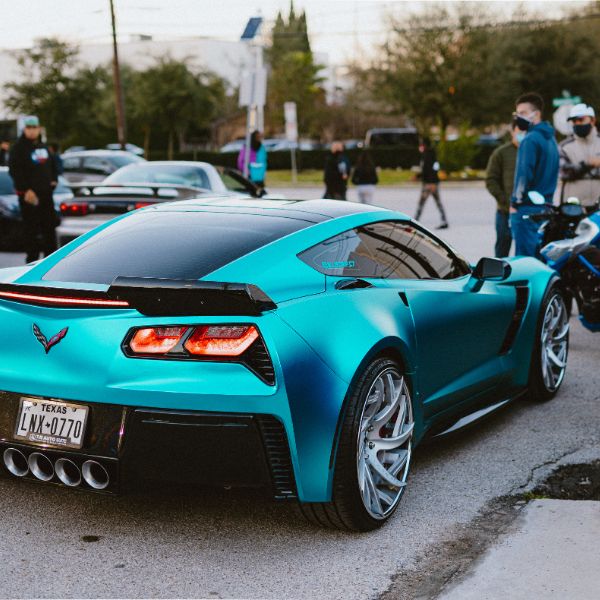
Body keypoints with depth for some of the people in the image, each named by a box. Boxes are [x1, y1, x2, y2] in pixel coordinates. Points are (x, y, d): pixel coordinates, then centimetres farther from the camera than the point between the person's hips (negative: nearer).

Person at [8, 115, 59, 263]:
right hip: (29, 194, -7)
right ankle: (32, 259, 3)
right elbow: (14, 171, -15)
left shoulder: (42, 146, 15)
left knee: (50, 226, 11)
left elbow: (51, 165, 26)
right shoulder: (19, 147, -7)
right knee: (31, 229, -4)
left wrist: (53, 180, 9)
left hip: (45, 193, 7)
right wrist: (26, 190, -21)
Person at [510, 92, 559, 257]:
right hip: (546, 205, 9)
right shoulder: (550, 138, 16)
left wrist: (515, 202, -10)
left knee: (525, 255, -7)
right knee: (541, 254, 13)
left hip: (528, 208, -9)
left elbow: (524, 173, -18)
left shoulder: (531, 140, -13)